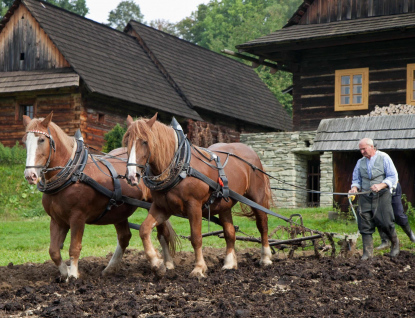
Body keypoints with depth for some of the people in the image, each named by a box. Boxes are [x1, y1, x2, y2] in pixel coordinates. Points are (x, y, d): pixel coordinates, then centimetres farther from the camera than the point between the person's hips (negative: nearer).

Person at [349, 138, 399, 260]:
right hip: (365, 196, 4)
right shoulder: (360, 162, 14)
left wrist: (381, 185, -19)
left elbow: (393, 177, -3)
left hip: (382, 196, -4)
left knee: (385, 223, -8)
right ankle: (367, 252, 3)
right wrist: (354, 188, -4)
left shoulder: (384, 158, 0)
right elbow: (356, 179, 19)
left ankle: (395, 243, 21)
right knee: (365, 225, -4)